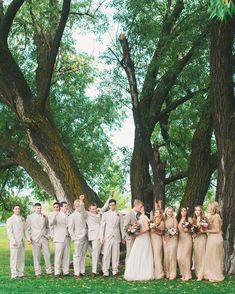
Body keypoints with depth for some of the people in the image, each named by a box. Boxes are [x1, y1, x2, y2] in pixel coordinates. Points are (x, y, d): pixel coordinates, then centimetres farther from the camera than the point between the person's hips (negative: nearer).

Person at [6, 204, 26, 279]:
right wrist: (13, 241, -13)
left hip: (22, 242, 4)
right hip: (14, 242, -4)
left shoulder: (22, 219, 13)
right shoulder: (10, 220, -1)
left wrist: (24, 239, 5)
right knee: (14, 258, -4)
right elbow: (9, 232, -6)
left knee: (21, 258, 5)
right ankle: (14, 274, 0)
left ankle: (20, 273, 10)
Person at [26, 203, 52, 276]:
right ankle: (38, 272, 6)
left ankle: (49, 271, 6)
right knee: (36, 256, -1)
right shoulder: (30, 217, 6)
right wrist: (28, 238, -5)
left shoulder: (44, 217, 13)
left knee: (47, 255, -3)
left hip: (44, 238, 2)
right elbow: (27, 229, 6)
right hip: (35, 239, -2)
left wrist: (48, 235, 7)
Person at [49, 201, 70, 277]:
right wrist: (54, 216, -31)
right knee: (58, 256, -5)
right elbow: (51, 224, -17)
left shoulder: (68, 216, 12)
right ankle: (57, 272, -1)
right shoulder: (57, 215, -2)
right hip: (59, 239, -5)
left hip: (67, 238, 5)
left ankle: (66, 271, 10)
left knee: (67, 256, 5)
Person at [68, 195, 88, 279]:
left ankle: (82, 272, 14)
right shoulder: (72, 216, -1)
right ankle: (77, 273, 1)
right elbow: (70, 229, -2)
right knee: (77, 256, -2)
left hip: (85, 238, 5)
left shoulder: (83, 214, 12)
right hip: (78, 239, -5)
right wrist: (74, 238, -7)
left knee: (83, 256, 8)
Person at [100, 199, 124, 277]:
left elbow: (121, 226, 11)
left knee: (116, 254, 1)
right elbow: (102, 226, 6)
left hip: (116, 237, 1)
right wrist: (101, 237, 0)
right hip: (107, 237, -1)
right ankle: (105, 272, -1)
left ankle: (115, 271, 8)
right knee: (106, 254, -5)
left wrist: (123, 237, 8)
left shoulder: (119, 215, 9)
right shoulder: (105, 214, 7)